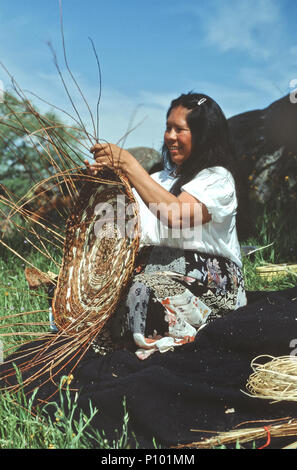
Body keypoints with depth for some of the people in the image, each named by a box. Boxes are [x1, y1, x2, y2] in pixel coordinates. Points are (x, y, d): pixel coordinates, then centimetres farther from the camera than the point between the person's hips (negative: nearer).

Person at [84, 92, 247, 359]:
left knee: (143, 289, -33)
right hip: (159, 269, 6)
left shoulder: (218, 178, -3)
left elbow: (176, 215, -25)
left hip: (208, 284, -6)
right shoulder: (162, 178, 20)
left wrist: (127, 164, -21)